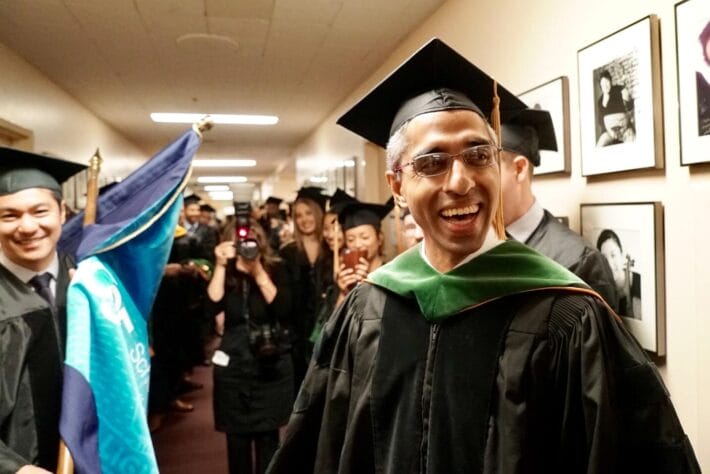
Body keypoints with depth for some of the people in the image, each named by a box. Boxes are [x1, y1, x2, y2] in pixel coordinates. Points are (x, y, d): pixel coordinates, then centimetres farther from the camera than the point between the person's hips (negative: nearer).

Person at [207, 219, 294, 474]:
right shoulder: (226, 273, 0)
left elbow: (284, 310, -16)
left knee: (267, 434, 5)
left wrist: (259, 272, -23)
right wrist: (221, 266, -19)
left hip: (272, 366, -1)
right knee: (237, 434, 10)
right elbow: (212, 307, -15)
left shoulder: (276, 269, -5)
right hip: (233, 366, 1)